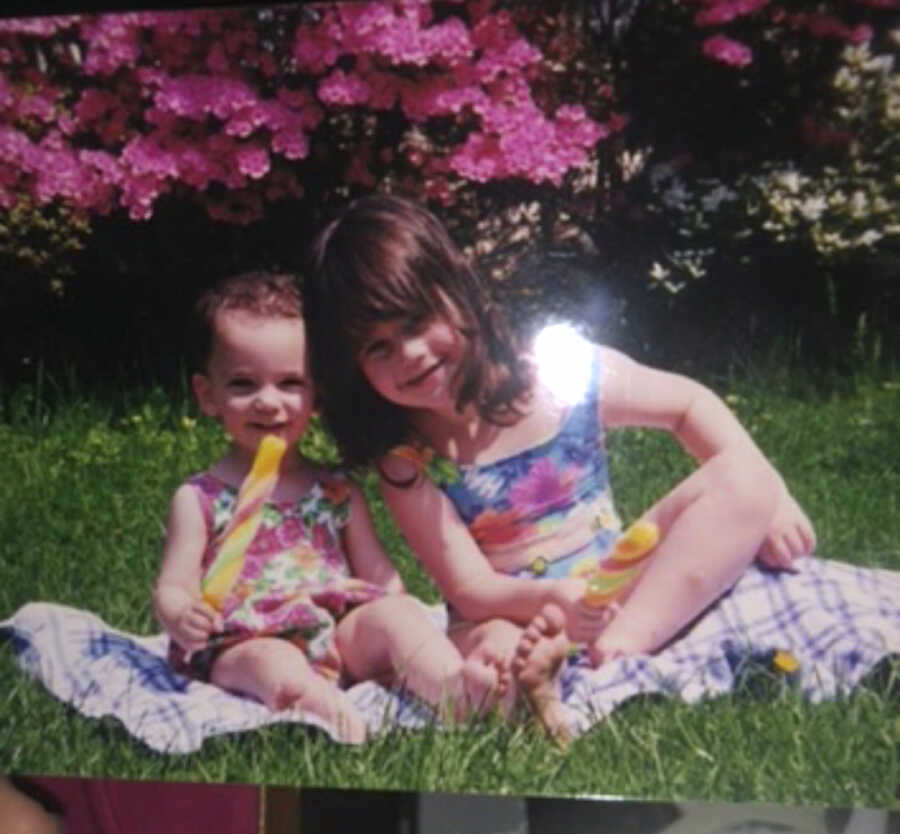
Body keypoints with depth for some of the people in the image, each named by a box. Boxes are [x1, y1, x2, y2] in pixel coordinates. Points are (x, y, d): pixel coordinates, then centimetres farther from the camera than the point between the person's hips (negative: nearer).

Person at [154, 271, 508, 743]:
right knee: (281, 672, -35)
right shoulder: (199, 499, 6)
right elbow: (172, 588, 2)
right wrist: (180, 618, -22)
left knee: (397, 614, -24)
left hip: (342, 636, 3)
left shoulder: (337, 494, 13)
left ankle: (458, 692, -40)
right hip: (244, 645, -2)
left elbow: (378, 575, 13)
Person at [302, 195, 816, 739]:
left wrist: (763, 490, -7)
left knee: (740, 481, -18)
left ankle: (620, 643, -29)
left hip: (621, 583, 4)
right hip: (515, 617, -4)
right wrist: (551, 601, -34)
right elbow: (470, 591, -13)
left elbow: (689, 403, 7)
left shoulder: (563, 372, -6)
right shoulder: (407, 461, -9)